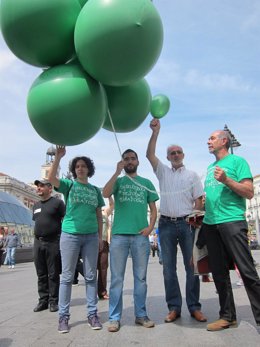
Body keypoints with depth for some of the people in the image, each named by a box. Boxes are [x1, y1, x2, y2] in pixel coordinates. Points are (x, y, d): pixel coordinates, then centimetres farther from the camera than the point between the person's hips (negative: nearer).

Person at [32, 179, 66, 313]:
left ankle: (53, 301, 10)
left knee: (53, 274, 1)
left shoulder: (57, 202, -2)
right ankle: (43, 300, 19)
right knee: (41, 274, 10)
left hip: (53, 242, -6)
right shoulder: (36, 205, 17)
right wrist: (37, 239, 14)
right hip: (38, 242, 6)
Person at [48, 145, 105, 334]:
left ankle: (92, 314, 16)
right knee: (67, 276, 2)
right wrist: (58, 157, -20)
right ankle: (63, 316, 12)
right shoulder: (69, 184, 5)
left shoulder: (95, 190, 12)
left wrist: (100, 236, 9)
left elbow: (99, 215, 14)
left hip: (91, 236, 3)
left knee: (91, 276, 7)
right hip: (70, 234, -2)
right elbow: (51, 178, -14)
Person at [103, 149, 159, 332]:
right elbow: (106, 193, -10)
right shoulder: (118, 181, 11)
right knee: (117, 278, 2)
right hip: (119, 235, -1)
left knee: (140, 277, 9)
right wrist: (117, 172, -11)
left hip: (141, 235, 1)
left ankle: (141, 315, 21)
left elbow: (153, 208, 12)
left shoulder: (146, 183, 13)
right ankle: (115, 318, 11)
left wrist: (151, 226, -4)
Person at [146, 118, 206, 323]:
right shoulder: (163, 172, 13)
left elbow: (199, 202, 5)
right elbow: (150, 154, 0)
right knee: (169, 268, 3)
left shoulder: (192, 175, 10)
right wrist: (156, 132, -6)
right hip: (166, 224, 1)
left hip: (187, 223, -1)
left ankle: (194, 307, 12)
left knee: (192, 266, 1)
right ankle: (174, 307, 12)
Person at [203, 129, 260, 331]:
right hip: (210, 224, 7)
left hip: (232, 221, -7)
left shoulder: (237, 161, 1)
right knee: (219, 272, 9)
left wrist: (226, 180, -18)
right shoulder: (210, 167, 21)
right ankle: (227, 316, 19)